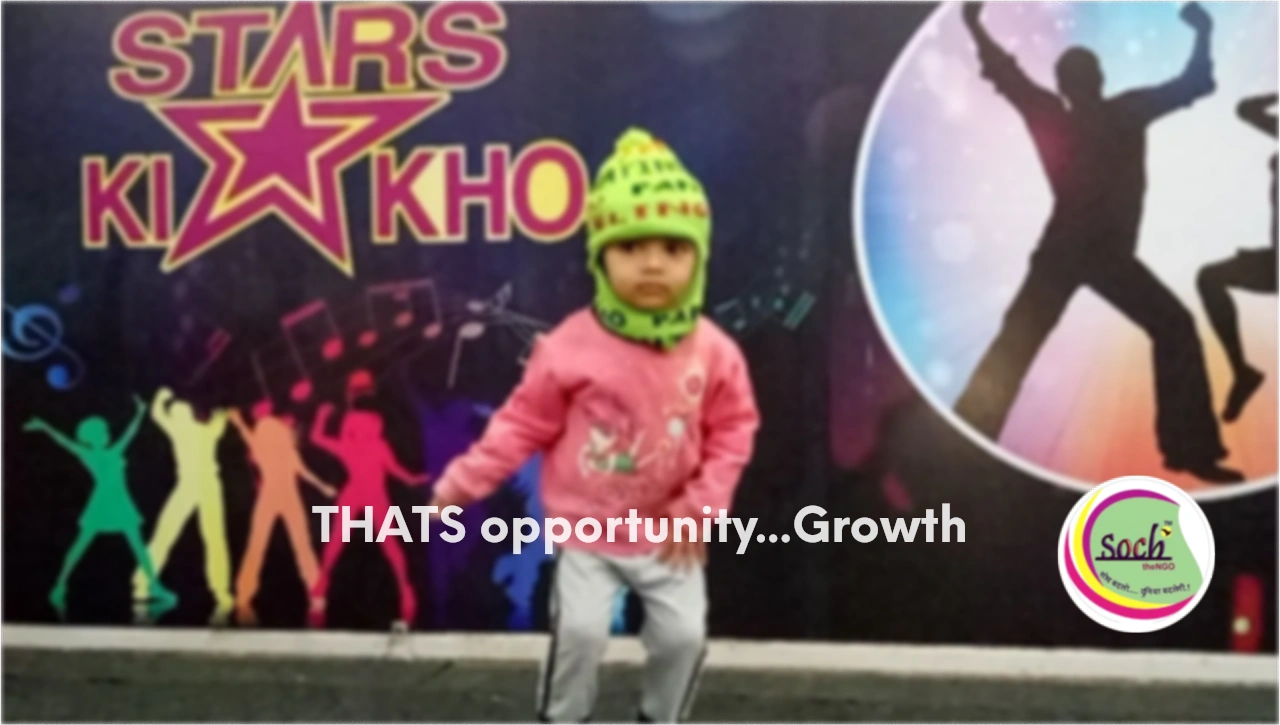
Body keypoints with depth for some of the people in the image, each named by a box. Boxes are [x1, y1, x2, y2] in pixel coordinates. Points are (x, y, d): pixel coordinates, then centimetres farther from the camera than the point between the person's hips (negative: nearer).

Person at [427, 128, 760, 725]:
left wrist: (701, 507, -7)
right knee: (579, 631, -6)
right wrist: (464, 480, -10)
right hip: (587, 529, -2)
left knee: (684, 634, 5)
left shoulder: (713, 352, -11)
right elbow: (524, 424, -9)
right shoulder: (571, 346, -18)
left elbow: (733, 432, -2)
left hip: (671, 533, 2)